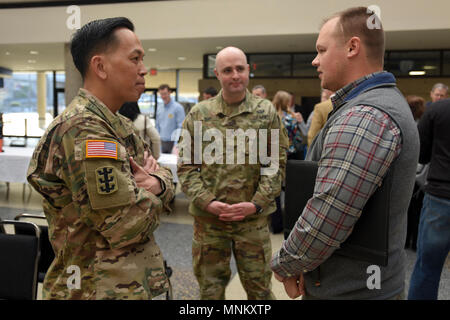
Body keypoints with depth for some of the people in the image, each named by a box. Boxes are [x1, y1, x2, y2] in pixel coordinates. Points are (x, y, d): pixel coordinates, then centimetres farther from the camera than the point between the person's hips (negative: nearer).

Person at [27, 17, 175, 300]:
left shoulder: (120, 125, 8)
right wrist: (147, 191, -7)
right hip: (104, 288, -9)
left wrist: (157, 183, -12)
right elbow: (126, 227, -26)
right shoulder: (83, 130, -24)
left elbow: (165, 176, 10)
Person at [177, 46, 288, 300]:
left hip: (254, 218, -1)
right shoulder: (198, 114, 2)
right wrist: (206, 201, -11)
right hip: (207, 217, 1)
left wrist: (256, 203, -12)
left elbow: (277, 163, -1)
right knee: (210, 288, 16)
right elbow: (186, 166, 2)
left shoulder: (266, 112, 1)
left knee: (259, 288, 13)